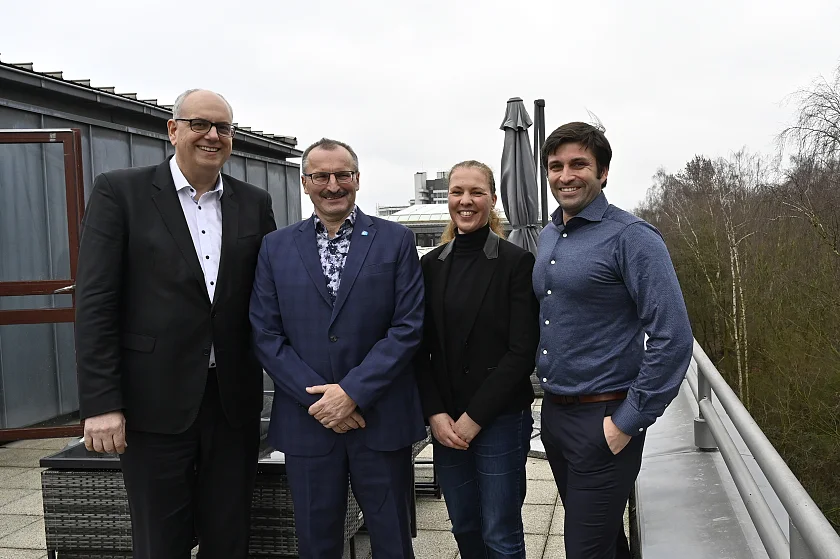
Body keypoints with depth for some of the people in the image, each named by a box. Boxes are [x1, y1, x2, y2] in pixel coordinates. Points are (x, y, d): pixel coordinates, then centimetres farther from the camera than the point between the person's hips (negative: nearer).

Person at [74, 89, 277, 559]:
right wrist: (100, 403, -12)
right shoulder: (120, 192, -3)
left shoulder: (254, 203, 7)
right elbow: (95, 303, -7)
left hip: (234, 399, 3)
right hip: (156, 401, -3)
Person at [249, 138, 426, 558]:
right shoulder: (276, 247, 6)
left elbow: (408, 327, -5)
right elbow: (265, 335, 1)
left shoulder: (395, 241, 1)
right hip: (306, 422, 1)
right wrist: (316, 398, -10)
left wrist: (353, 392, -13)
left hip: (382, 419, -1)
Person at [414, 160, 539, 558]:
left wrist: (474, 417, -13)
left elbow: (522, 351, -11)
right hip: (446, 422, 4)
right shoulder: (431, 264, 5)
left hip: (500, 418, -4)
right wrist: (435, 414, -6)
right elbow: (420, 348, 5)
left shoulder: (516, 263, -7)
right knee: (463, 527, 16)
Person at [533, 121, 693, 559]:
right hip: (553, 412, 7)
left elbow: (673, 338, -18)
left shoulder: (631, 238, -14)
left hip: (603, 421, -7)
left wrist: (629, 422, -17)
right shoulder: (547, 237, 9)